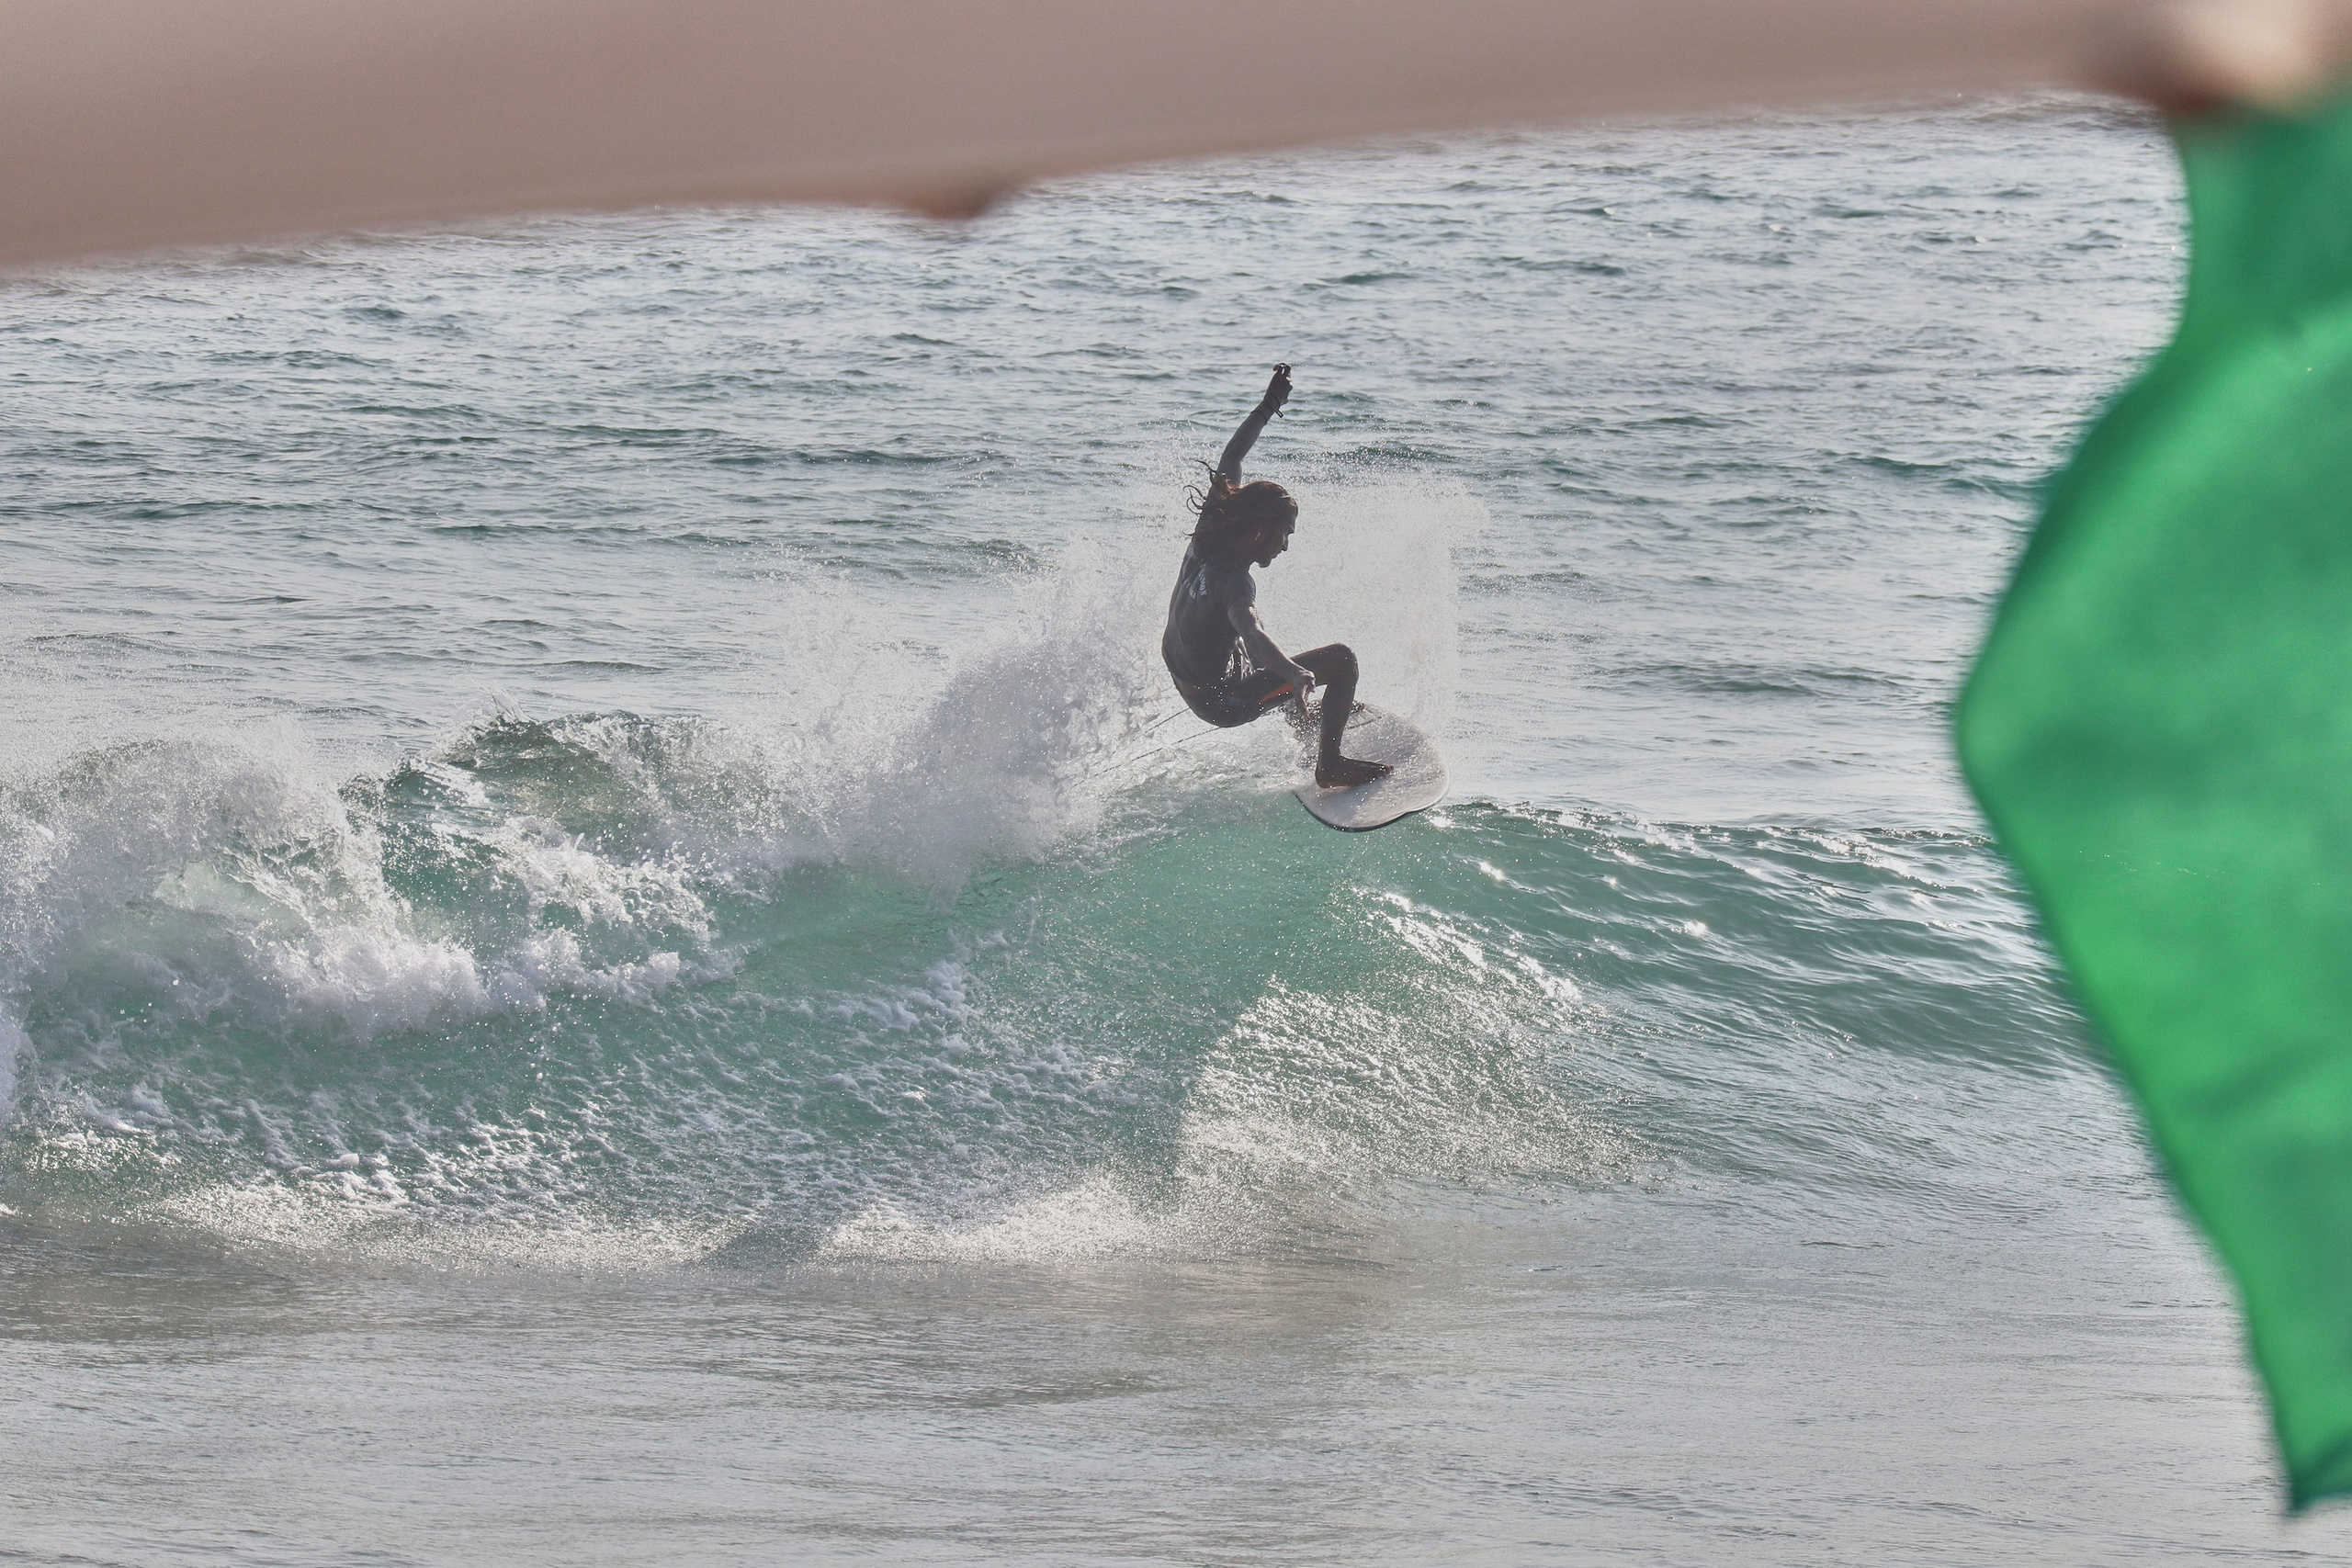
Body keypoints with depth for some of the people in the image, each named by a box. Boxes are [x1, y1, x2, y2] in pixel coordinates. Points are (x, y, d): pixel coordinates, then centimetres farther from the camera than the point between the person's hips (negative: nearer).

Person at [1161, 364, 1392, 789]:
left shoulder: (1210, 529, -10)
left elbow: (1230, 460, 5)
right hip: (1222, 701, -9)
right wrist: (1296, 675, -68)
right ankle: (1330, 765, -4)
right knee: (1341, 659, -11)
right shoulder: (1232, 578, -33)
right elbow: (1252, 632, -52)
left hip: (1183, 676, 9)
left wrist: (1270, 405, 10)